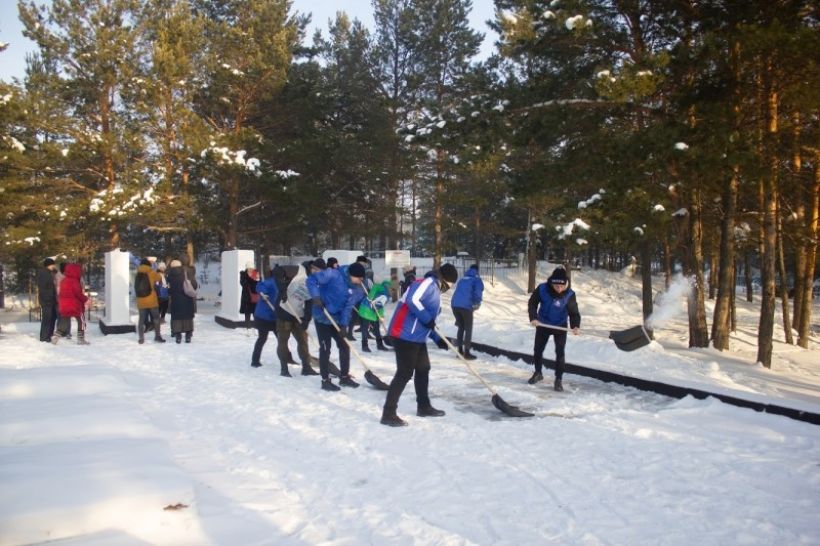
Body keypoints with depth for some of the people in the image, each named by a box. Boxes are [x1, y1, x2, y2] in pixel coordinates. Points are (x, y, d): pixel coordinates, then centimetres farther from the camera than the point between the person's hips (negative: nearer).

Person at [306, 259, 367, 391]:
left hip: (337, 319, 6)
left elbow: (348, 307, -9)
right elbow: (311, 280, -20)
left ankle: (345, 377, 24)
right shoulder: (333, 275, -23)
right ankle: (325, 380, 10)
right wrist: (316, 296, -31)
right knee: (325, 349, -2)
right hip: (322, 317, -6)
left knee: (345, 346, 9)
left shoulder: (358, 288, -5)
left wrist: (343, 324, -19)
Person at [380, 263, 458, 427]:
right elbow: (412, 300, -29)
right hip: (405, 335, -11)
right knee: (405, 373, -9)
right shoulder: (428, 282, -11)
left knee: (423, 369, 18)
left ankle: (424, 407, 33)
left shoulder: (436, 291, 21)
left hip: (417, 337, 11)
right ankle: (388, 414, -3)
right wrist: (428, 319, -21)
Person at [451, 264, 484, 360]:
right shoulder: (477, 279, 7)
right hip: (466, 306, -5)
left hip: (455, 304, 5)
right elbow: (478, 293, -8)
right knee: (468, 329, 8)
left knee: (461, 327, 21)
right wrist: (477, 304, 11)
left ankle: (460, 351, 23)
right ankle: (467, 353, 6)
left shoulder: (462, 279, 25)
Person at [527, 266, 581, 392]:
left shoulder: (569, 294, -25)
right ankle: (538, 373, 36)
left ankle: (558, 379, 8)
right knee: (537, 350, 12)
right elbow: (532, 303, -9)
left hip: (560, 326, -2)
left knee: (560, 352, -7)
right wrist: (533, 318, -21)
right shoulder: (542, 289, -24)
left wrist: (575, 326, -37)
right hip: (543, 324, 2)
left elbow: (574, 312, -20)